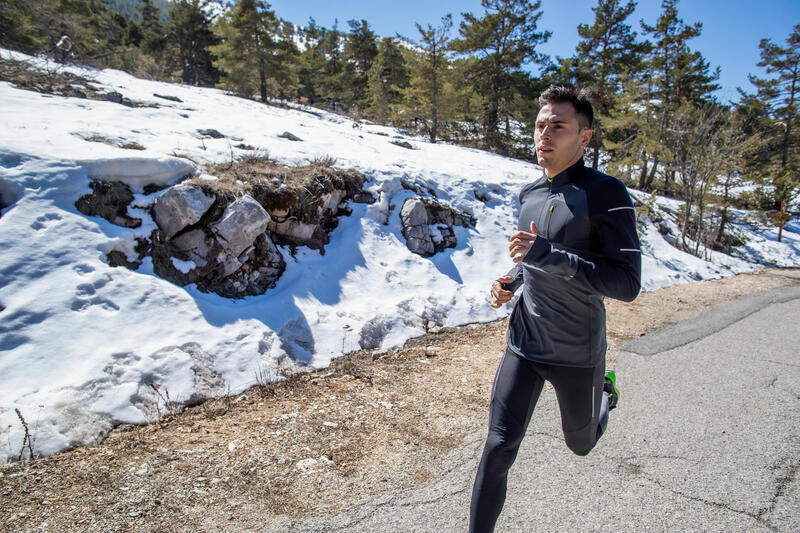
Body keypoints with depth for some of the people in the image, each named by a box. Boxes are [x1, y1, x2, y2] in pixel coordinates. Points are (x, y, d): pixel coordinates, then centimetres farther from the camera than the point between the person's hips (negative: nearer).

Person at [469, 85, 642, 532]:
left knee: (581, 444, 24)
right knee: (499, 450, -3)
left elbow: (628, 284, -21)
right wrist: (511, 280, 0)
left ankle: (605, 391, 56)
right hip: (524, 345, 4)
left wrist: (551, 257, -32)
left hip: (577, 355, -3)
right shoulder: (529, 194, 3)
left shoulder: (607, 194, -16)